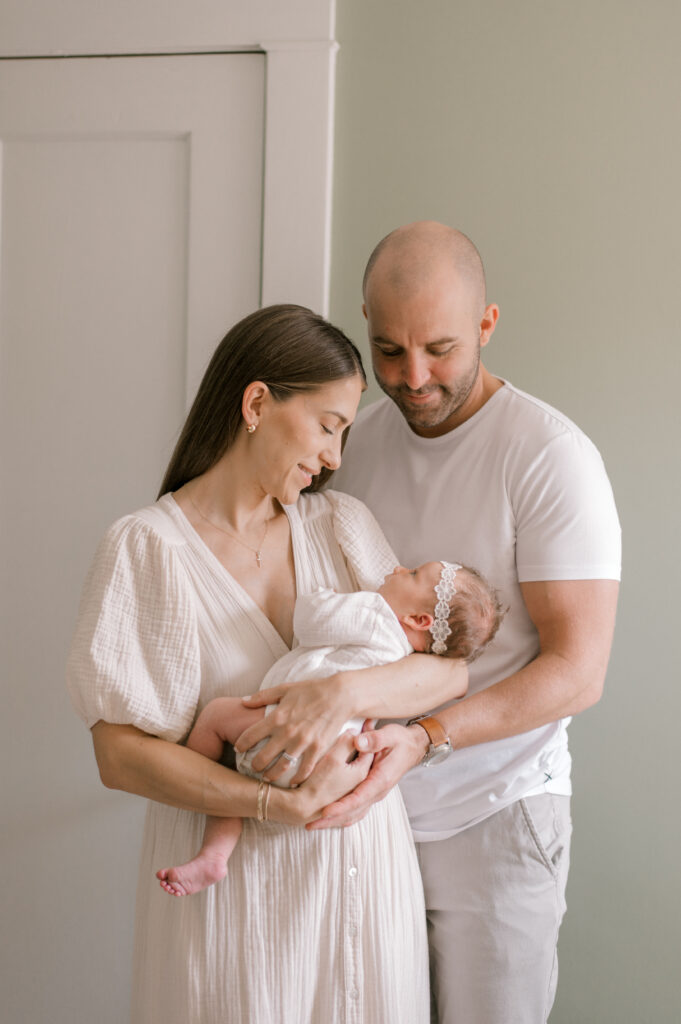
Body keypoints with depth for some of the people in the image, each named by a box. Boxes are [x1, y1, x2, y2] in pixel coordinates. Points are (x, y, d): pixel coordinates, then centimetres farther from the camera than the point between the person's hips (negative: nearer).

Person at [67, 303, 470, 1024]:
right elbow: (120, 755, -13)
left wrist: (351, 693, -23)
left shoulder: (341, 525, 4)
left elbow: (450, 666, -3)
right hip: (235, 876, -4)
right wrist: (283, 805, -21)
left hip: (361, 861, 4)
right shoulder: (145, 548, -9)